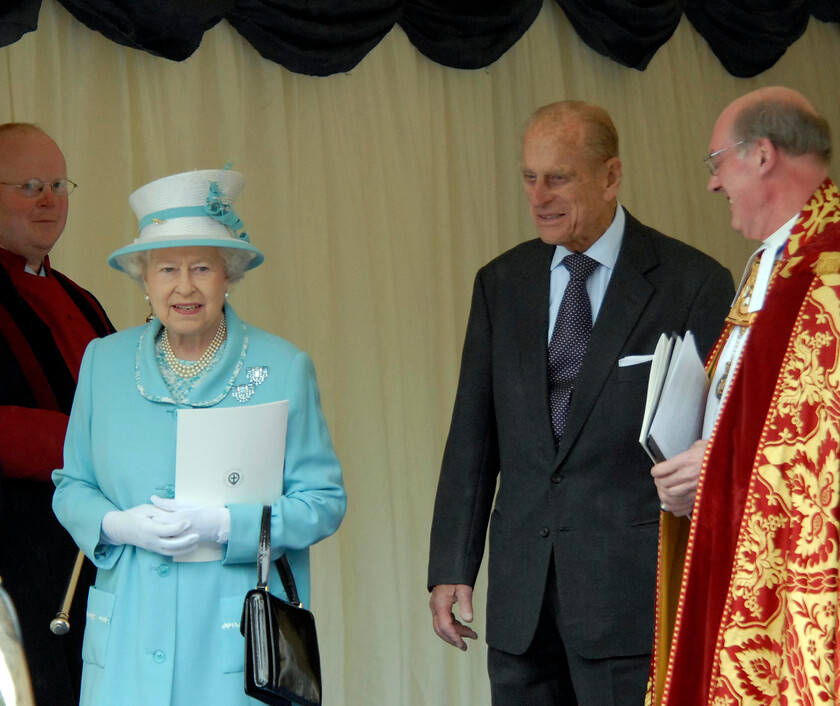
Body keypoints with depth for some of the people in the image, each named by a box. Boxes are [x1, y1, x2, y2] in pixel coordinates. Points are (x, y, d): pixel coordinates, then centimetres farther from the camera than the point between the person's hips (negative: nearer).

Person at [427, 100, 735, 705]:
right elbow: (473, 437, 11)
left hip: (634, 590, -4)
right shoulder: (501, 283, 11)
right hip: (521, 601, 4)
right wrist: (452, 568, 5)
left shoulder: (693, 284, -3)